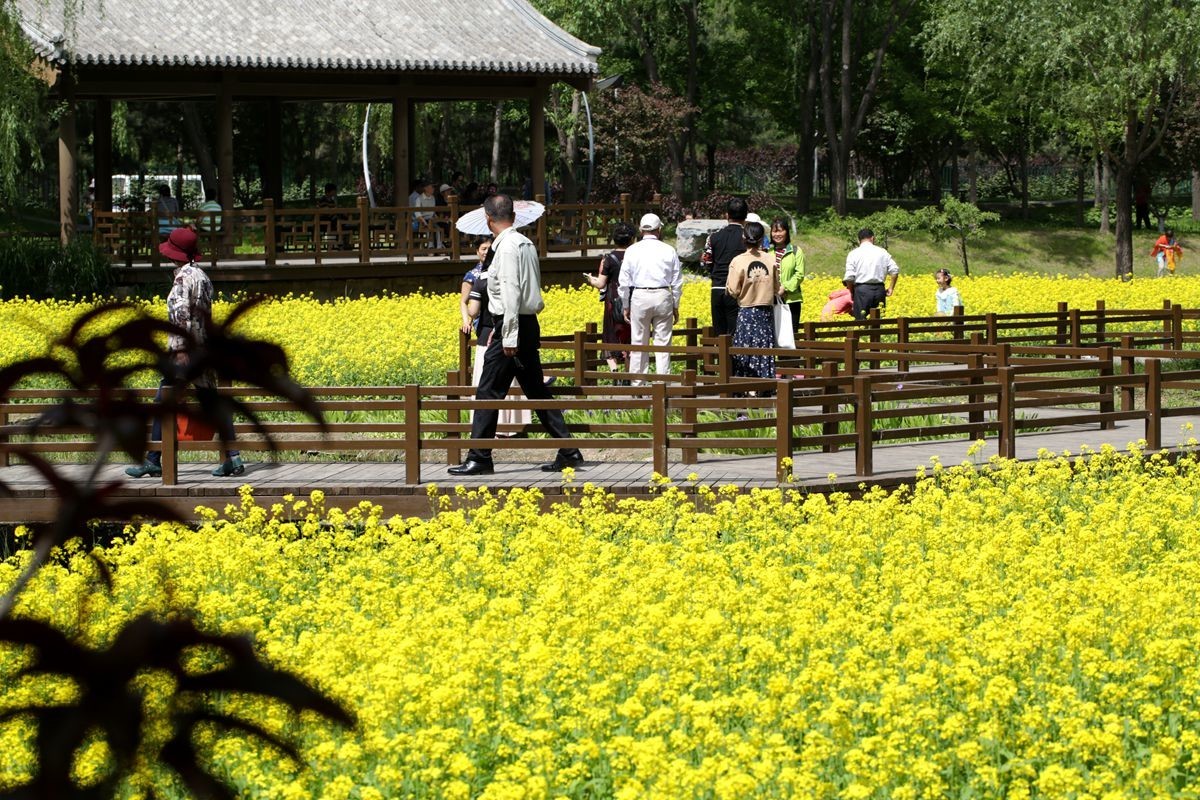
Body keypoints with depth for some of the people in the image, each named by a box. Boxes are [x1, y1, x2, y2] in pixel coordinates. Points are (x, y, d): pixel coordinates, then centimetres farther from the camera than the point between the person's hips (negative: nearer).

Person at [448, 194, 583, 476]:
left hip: (512, 328, -9)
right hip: (529, 325, 9)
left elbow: (511, 293, -21)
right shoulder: (525, 244, 13)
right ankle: (567, 450, 12)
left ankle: (479, 459, -2)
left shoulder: (507, 247, -15)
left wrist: (509, 338, -22)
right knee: (536, 391, 13)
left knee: (488, 393, -4)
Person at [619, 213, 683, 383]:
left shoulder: (633, 251, 1)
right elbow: (677, 282, 6)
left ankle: (637, 385, 6)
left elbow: (624, 282, 3)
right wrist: (675, 306, 15)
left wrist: (626, 306, 12)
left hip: (639, 298, 0)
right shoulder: (669, 251, 2)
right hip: (663, 297, 0)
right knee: (663, 344, 4)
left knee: (639, 344, 5)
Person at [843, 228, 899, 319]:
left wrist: (851, 291, 8)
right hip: (879, 289, 3)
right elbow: (895, 270, 4)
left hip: (862, 289, -3)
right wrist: (891, 288, 12)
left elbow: (849, 277, -7)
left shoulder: (854, 254, 1)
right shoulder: (881, 252, 9)